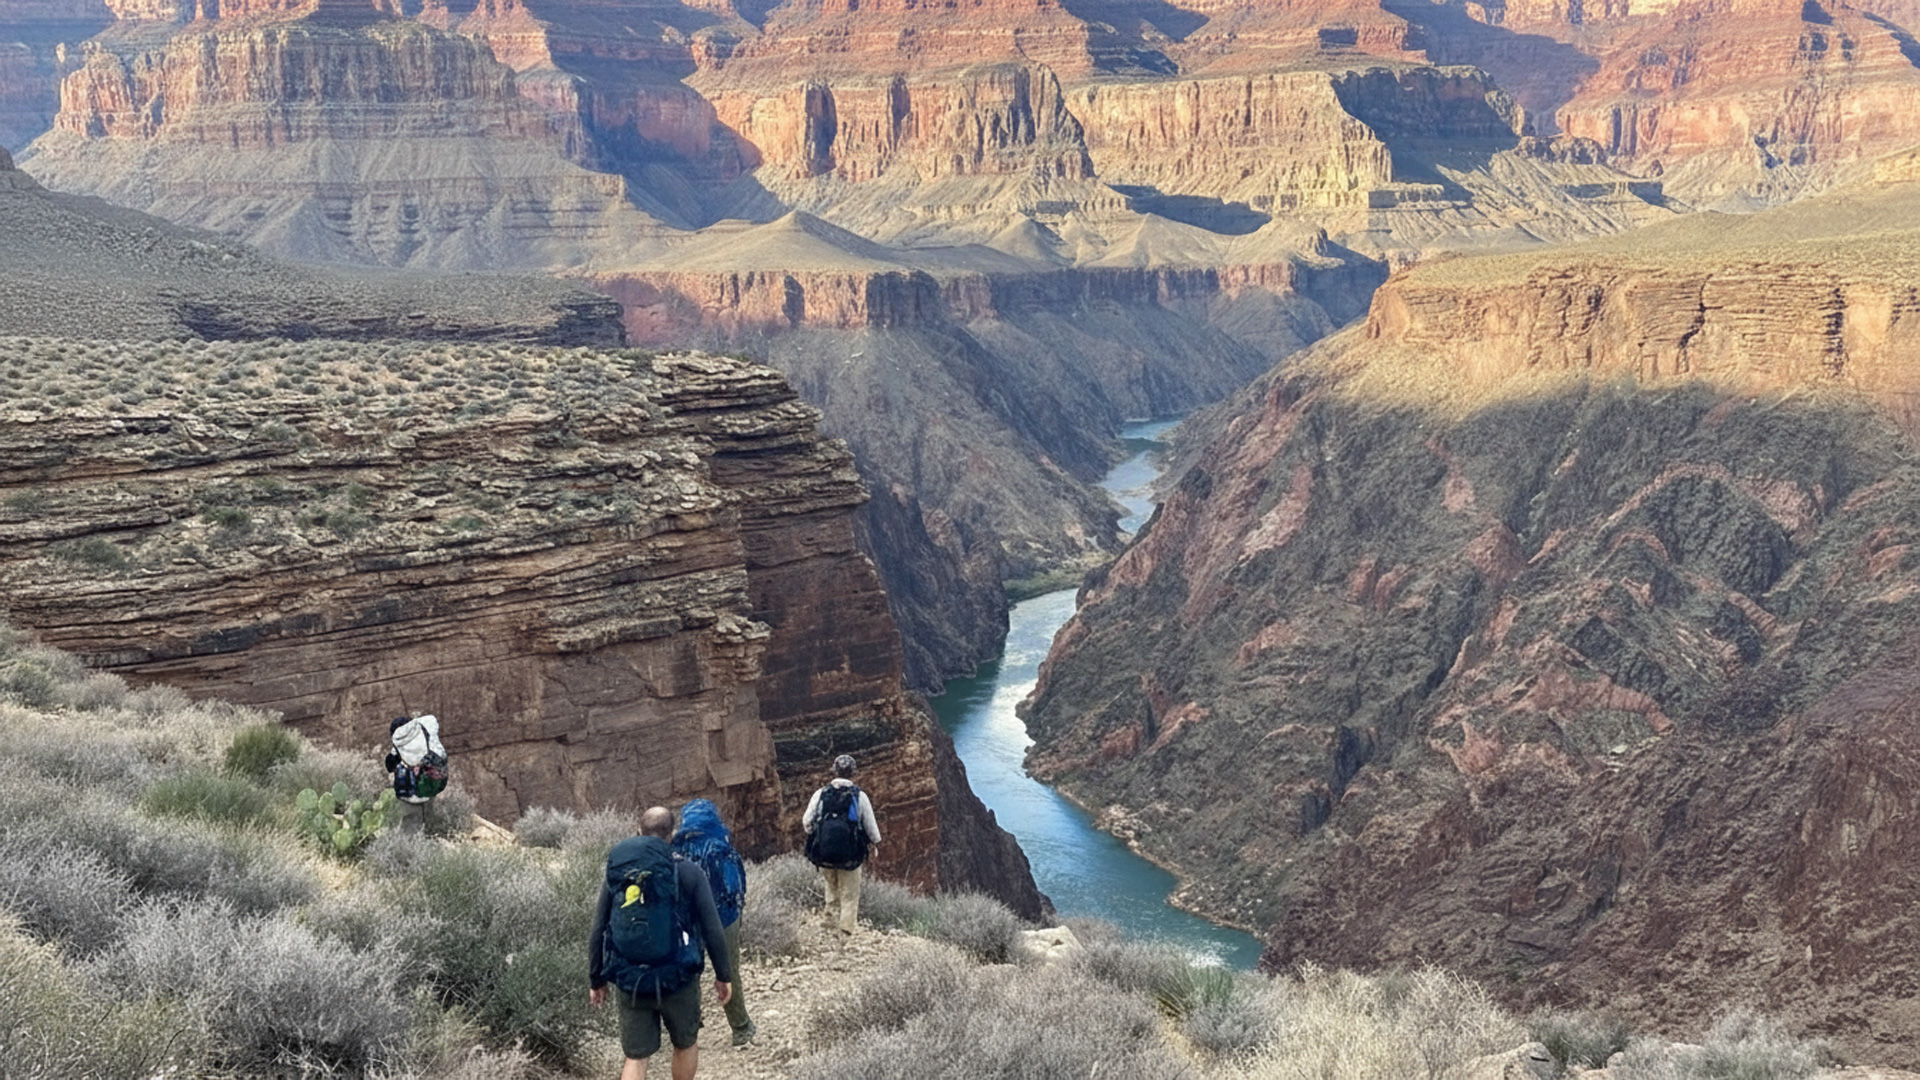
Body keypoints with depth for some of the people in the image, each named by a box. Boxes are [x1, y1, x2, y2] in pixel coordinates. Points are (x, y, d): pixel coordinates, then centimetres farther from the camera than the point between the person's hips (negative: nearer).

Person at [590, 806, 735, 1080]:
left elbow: (597, 934, 3)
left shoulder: (615, 873, 0)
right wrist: (724, 975, 5)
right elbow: (712, 930, -6)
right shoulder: (689, 873, -7)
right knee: (686, 1044, 22)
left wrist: (595, 980, 15)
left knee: (635, 1057, 9)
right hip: (678, 980, -2)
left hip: (629, 983, 2)